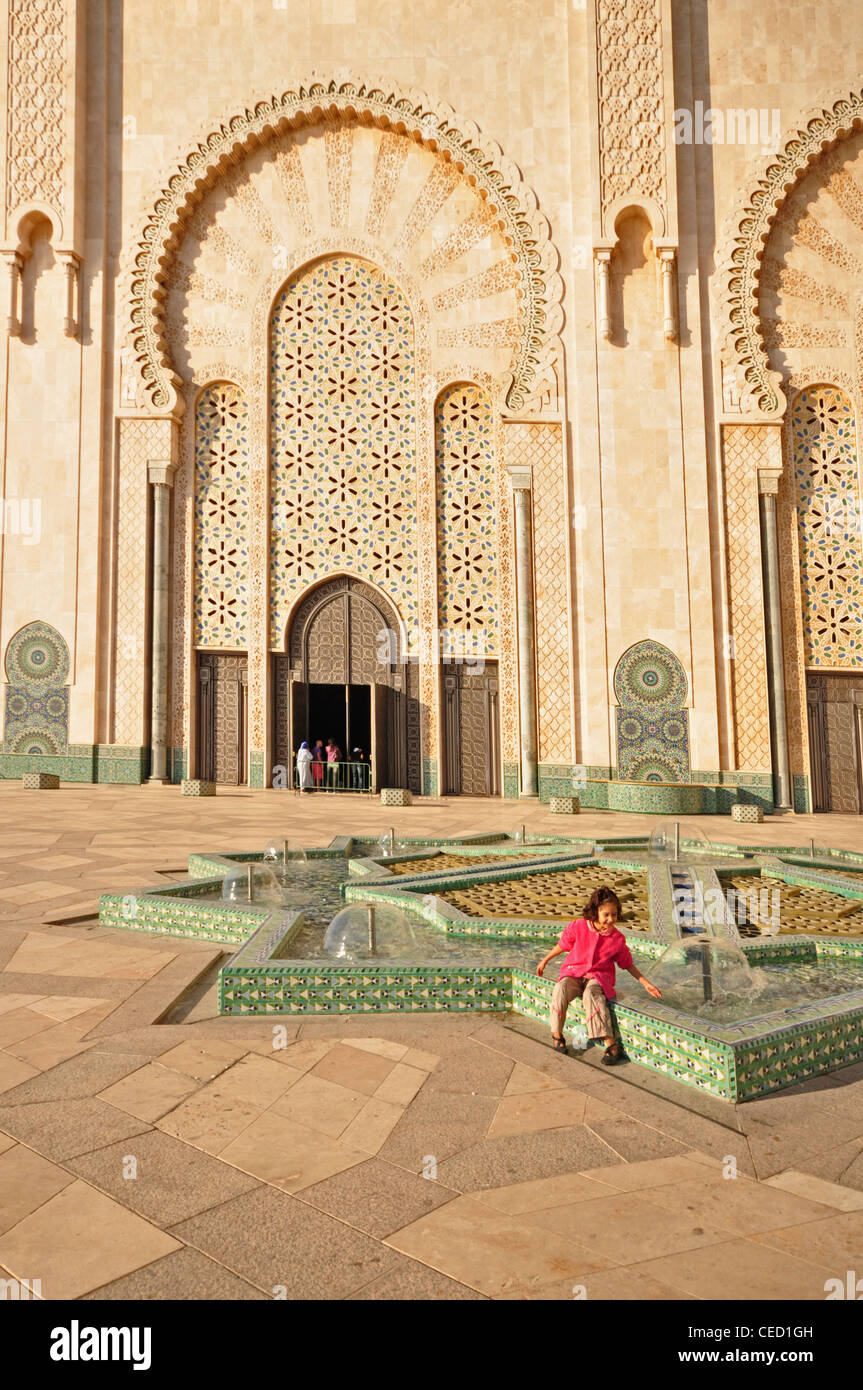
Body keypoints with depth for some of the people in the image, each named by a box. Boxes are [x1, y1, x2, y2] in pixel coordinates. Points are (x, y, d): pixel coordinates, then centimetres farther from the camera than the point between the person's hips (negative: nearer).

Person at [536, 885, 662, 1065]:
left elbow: (627, 964, 9)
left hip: (599, 977, -1)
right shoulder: (578, 927, -7)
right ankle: (557, 1034, -13)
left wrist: (646, 984, 7)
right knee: (561, 990, -32)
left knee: (591, 994, -36)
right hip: (574, 972, 1)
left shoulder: (617, 938, -5)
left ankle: (610, 1043, -33)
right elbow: (562, 945, 11)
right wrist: (545, 960, 18)